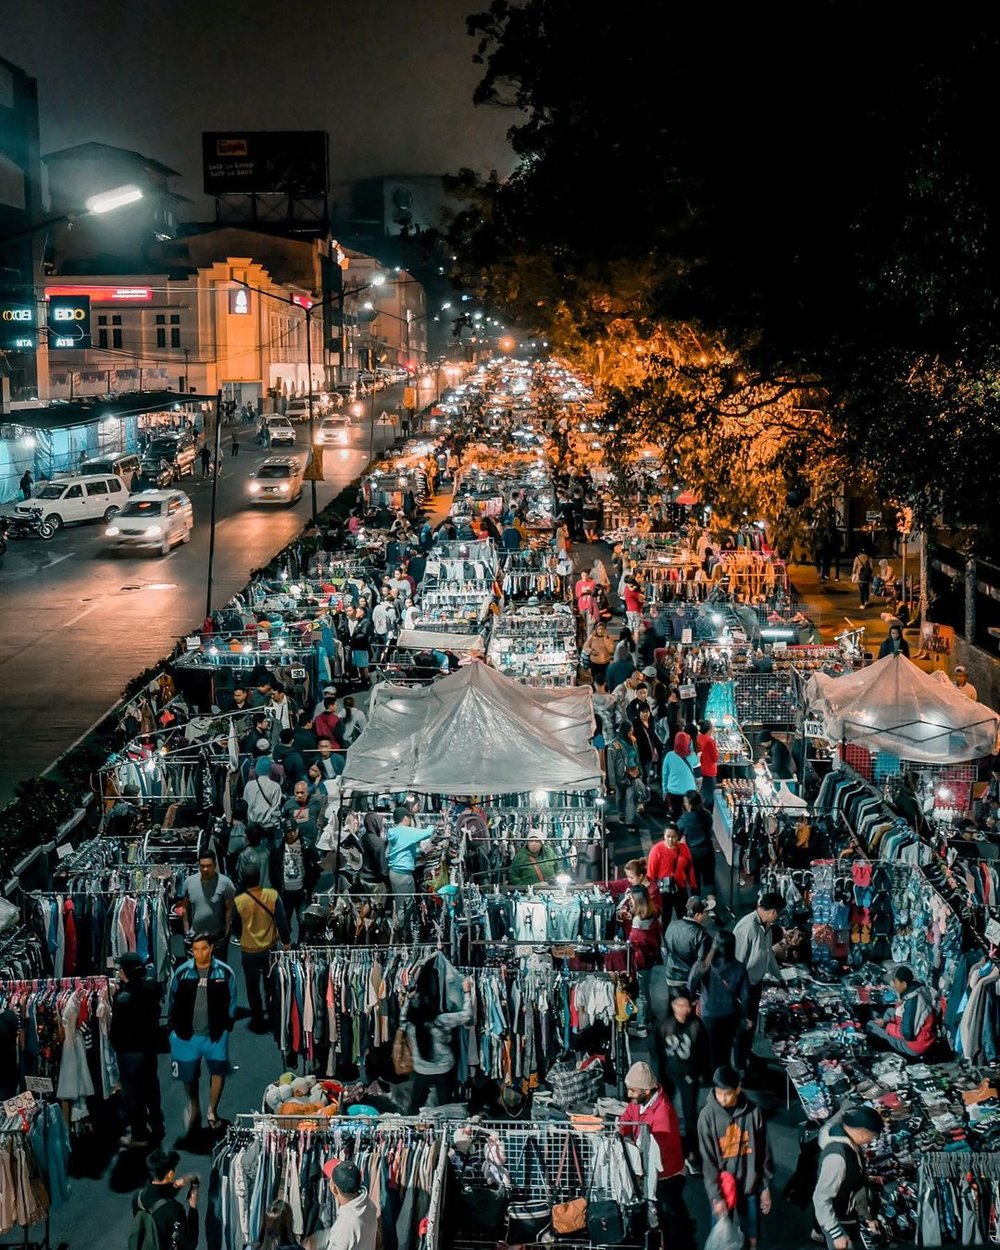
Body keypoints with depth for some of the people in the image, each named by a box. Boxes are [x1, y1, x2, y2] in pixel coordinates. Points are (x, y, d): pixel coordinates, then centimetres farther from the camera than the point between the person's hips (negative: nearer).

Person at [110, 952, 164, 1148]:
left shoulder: (123, 998, -27)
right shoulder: (151, 989, -8)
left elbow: (116, 1029, -18)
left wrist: (116, 1044, 1)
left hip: (130, 1051, -6)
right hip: (150, 1045, 7)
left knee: (132, 1092, 9)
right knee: (151, 1086, 22)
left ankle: (138, 1135, 21)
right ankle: (156, 1127, 36)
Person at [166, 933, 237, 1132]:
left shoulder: (224, 972, -7)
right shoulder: (181, 972, -6)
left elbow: (231, 1003, 2)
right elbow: (172, 1001, 5)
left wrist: (227, 1027, 0)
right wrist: (174, 1028, 4)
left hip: (215, 1034, -1)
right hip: (187, 1035, 1)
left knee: (218, 1071, 3)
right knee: (188, 1075, 12)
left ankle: (212, 1112, 25)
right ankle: (193, 1106, 39)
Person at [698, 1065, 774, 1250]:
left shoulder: (753, 1111, -11)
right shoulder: (708, 1115, -16)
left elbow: (764, 1151, -1)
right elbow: (708, 1161, -14)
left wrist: (766, 1186, 2)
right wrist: (715, 1195, -17)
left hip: (750, 1186, 2)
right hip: (721, 1187, -2)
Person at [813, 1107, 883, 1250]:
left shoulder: (849, 1141, -6)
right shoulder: (837, 1156, -35)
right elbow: (821, 1199, -30)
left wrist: (866, 1216, 18)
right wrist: (836, 1233, -25)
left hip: (850, 1216, 9)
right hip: (838, 1221, -9)